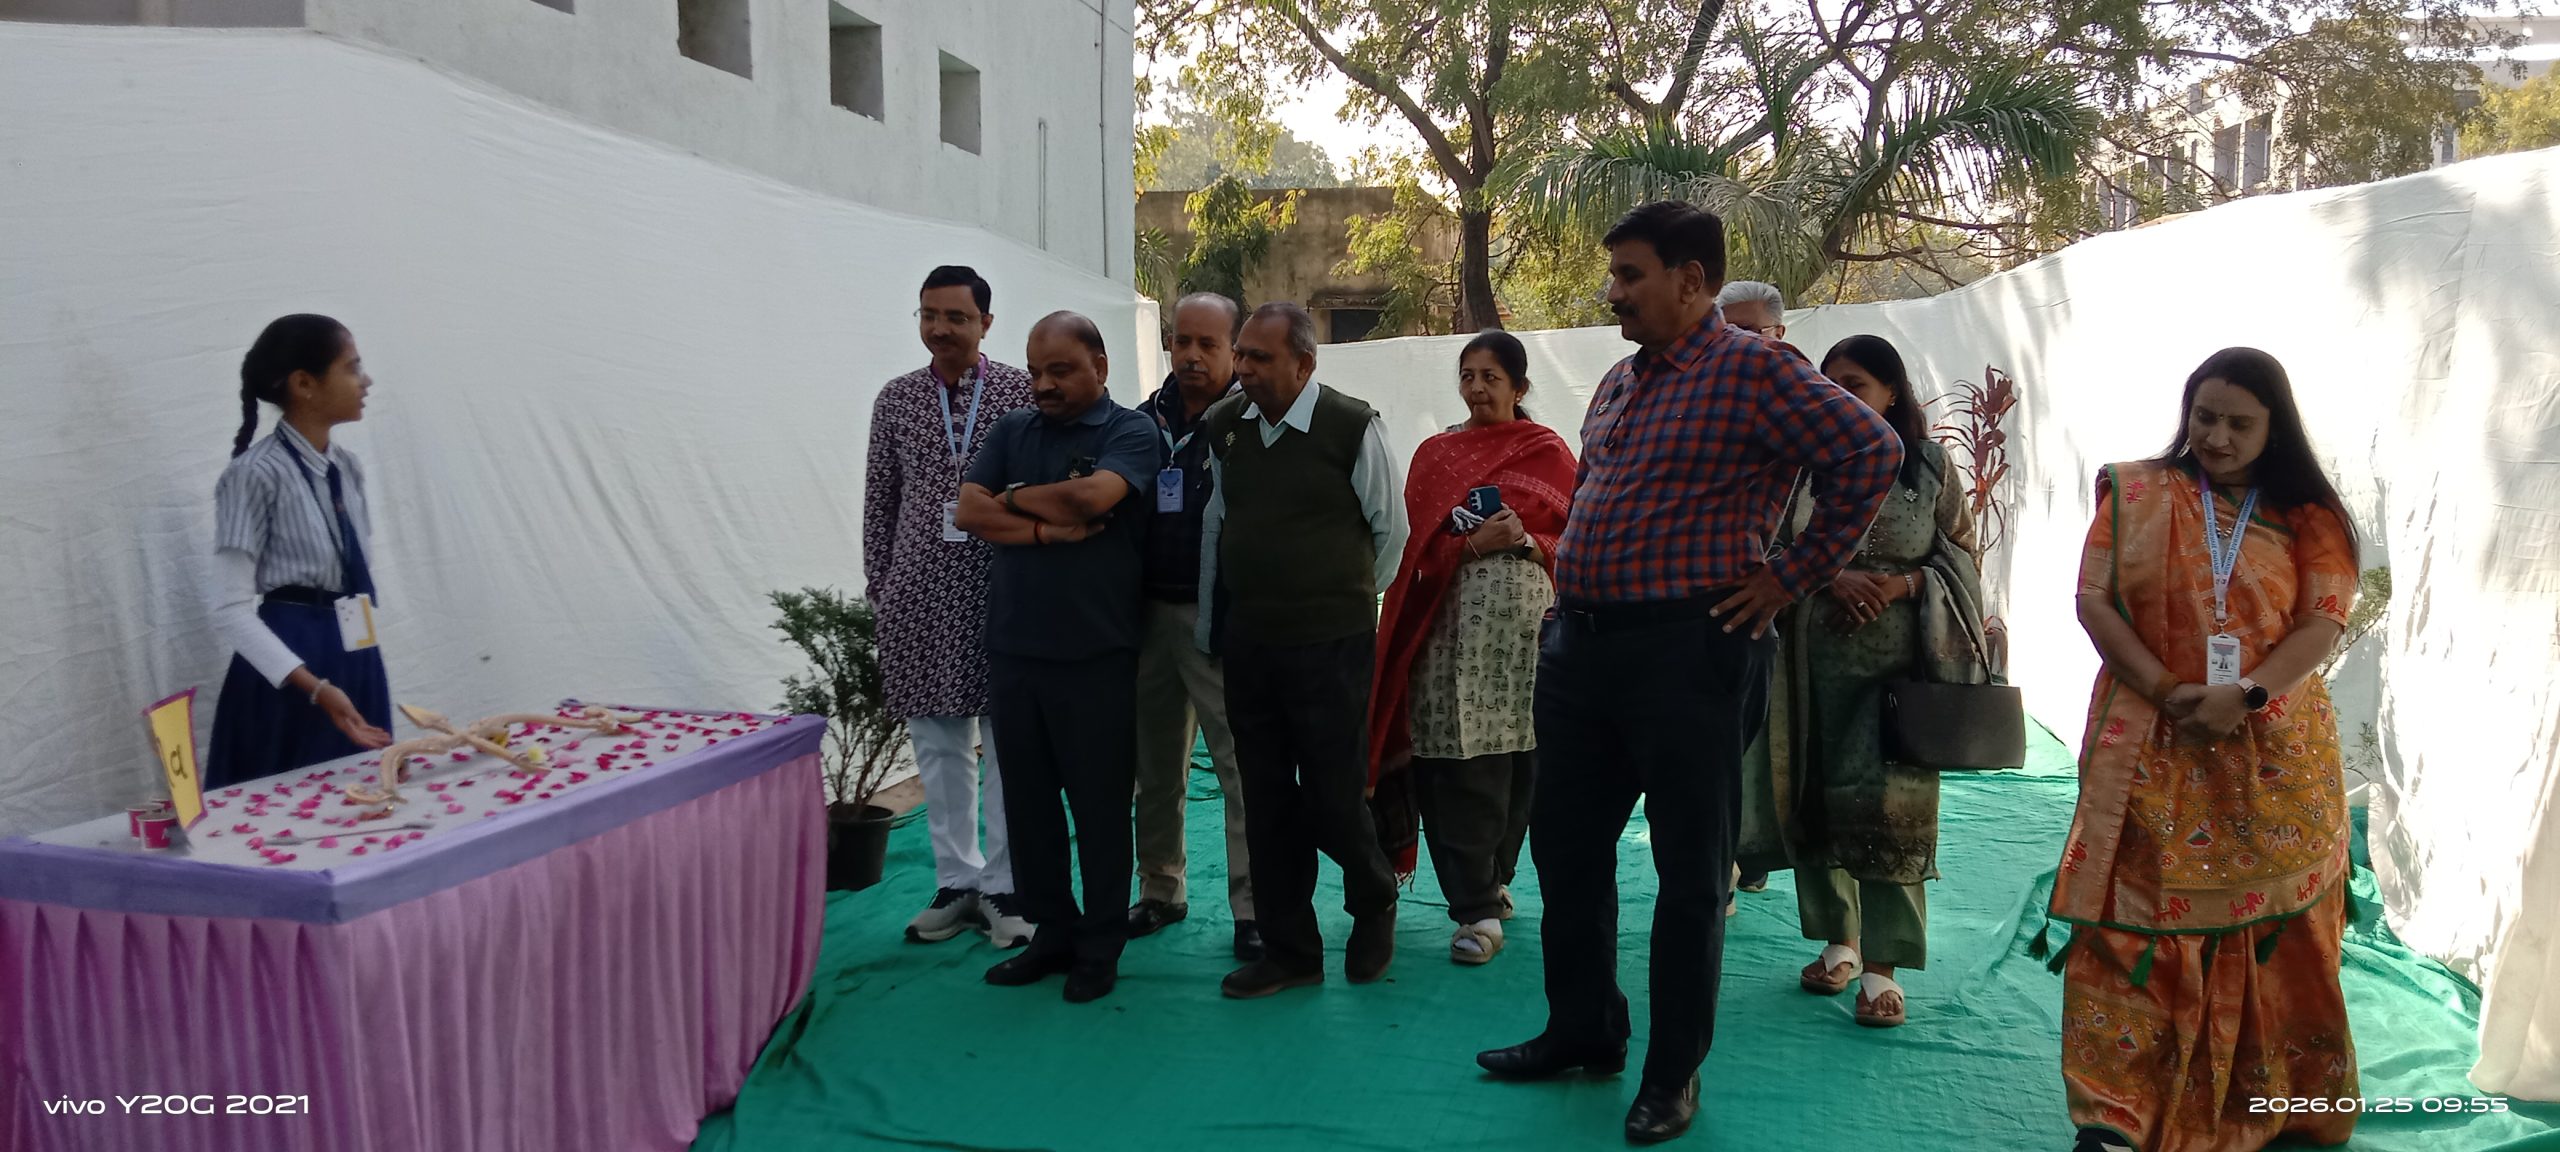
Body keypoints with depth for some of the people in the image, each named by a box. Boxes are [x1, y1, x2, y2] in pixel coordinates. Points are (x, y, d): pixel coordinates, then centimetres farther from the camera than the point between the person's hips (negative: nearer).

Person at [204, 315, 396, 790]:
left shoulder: (347, 468, 9)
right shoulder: (256, 475, -13)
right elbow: (231, 611, -17)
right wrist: (315, 688, -25)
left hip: (356, 663, 7)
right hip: (289, 675, -7)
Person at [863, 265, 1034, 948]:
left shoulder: (1023, 393, 0)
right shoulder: (896, 400, 9)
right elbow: (880, 501, 12)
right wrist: (878, 586, 9)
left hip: (1003, 591, -3)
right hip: (920, 596, 3)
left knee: (1008, 743, 1)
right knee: (938, 744, 8)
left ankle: (1004, 888, 10)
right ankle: (956, 884, 19)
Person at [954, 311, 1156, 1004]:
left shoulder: (1130, 433, -3)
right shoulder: (1012, 432, 11)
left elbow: (1092, 495, -22)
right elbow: (970, 513, 0)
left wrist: (1016, 499, -5)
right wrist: (1051, 528, -13)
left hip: (1097, 655, -5)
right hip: (1014, 649, 5)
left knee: (1100, 803, 4)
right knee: (1028, 800, 11)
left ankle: (1100, 947, 16)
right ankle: (1051, 932, 24)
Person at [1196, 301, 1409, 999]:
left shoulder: (1352, 427, -10)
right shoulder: (1224, 426, 5)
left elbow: (1390, 528, 2)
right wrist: (1208, 628, 16)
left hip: (1330, 645, -5)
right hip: (1247, 644, 5)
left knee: (1332, 797, -1)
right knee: (1267, 802, 9)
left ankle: (1374, 901, 30)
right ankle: (1289, 952, 21)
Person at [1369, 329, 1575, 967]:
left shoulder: (1546, 451, 11)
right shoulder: (1434, 453, 16)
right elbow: (1414, 543, 8)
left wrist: (1526, 539, -12)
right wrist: (1474, 543, -8)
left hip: (1523, 615, -1)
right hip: (1449, 617, 1)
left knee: (1511, 749, 0)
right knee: (1459, 757, -7)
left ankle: (1487, 883, 19)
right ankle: (1480, 906, -1)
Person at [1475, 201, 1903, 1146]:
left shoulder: (1753, 369, -9)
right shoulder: (1619, 382, 15)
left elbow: (1871, 452, -15)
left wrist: (1794, 575, -13)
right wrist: (1574, 583, 16)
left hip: (1687, 651, -8)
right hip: (1580, 644, 8)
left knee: (1689, 869, 4)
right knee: (1566, 845, 15)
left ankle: (1674, 1073, 17)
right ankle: (1581, 1029, 32)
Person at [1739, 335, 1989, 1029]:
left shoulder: (1931, 467, 6)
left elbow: (1959, 559, 7)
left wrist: (1904, 585, -12)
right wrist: (1833, 577, -13)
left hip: (1900, 661, -2)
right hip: (1815, 657, 2)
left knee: (1887, 803, -6)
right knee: (1815, 796, 6)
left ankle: (1881, 965, 1)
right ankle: (1838, 941, 22)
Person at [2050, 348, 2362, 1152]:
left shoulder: (2305, 513, 6)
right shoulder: (2136, 494, 4)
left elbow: (2325, 618, -4)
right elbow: (2094, 599, -4)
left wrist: (2246, 695, -18)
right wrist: (2168, 691, -14)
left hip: (2275, 755, 1)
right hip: (2152, 749, -1)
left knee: (2272, 922, 7)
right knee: (2138, 919, -4)